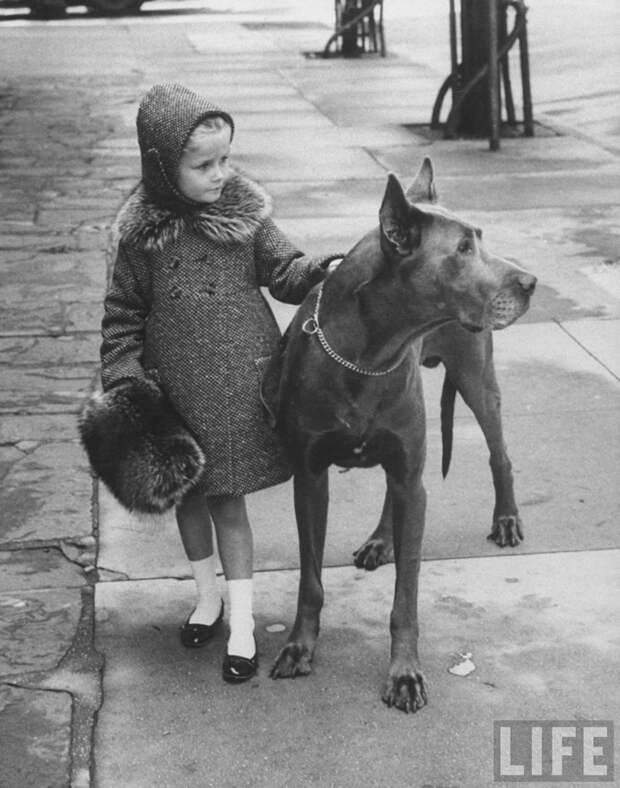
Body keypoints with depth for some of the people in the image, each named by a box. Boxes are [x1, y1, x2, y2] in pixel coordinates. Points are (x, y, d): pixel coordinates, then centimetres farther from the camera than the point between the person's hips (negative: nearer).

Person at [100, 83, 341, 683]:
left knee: (227, 499, 3)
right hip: (174, 390, 2)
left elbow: (285, 272, 0)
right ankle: (207, 595, 38)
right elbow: (122, 314, 1)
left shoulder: (244, 214, -6)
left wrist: (325, 271, -20)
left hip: (240, 384, -1)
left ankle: (242, 622, 14)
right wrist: (123, 382, -4)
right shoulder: (142, 234, -7)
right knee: (188, 495, 16)